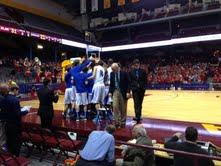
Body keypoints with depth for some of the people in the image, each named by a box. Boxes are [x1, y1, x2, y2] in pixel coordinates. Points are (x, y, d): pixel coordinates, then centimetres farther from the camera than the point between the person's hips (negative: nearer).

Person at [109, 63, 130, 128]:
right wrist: (110, 92, 0)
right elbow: (111, 84, 11)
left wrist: (128, 92, -15)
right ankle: (117, 121, 0)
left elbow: (128, 83, -7)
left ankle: (123, 122, 20)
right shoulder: (112, 74, 4)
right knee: (115, 106, -9)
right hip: (115, 92, 3)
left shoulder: (124, 73, -7)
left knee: (123, 108, 6)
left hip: (123, 92, -2)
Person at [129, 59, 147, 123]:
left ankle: (139, 116, 21)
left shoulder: (143, 71, 2)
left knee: (140, 103, 10)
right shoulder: (131, 72, 1)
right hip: (135, 90, -2)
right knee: (136, 103, -8)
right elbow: (130, 81, 1)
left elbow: (145, 80, 3)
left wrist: (144, 87, -6)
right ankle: (137, 116, -9)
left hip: (141, 89, 2)